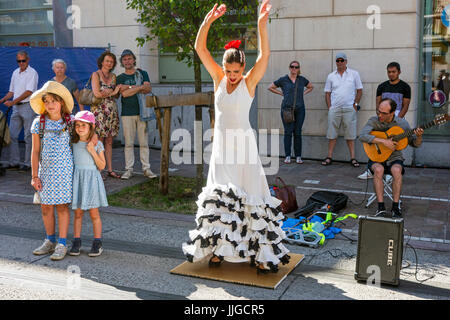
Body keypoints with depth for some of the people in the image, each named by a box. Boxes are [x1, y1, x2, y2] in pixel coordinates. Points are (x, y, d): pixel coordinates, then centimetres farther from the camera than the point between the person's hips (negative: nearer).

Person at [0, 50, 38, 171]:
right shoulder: (15, 73, 16)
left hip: (28, 106, -7)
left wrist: (12, 102, -17)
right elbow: (12, 91, 22)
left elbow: (28, 92, -14)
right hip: (16, 107, 7)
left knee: (28, 136, -3)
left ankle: (28, 163, 3)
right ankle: (14, 162, 12)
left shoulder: (32, 73, -6)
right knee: (12, 135, 5)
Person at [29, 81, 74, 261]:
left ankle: (61, 244, 9)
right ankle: (50, 241, 25)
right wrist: (34, 176, -1)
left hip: (64, 169, -2)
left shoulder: (69, 121, -2)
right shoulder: (39, 123, 0)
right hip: (45, 170, 2)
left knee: (62, 205, 1)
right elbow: (35, 151, 1)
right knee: (46, 206, 8)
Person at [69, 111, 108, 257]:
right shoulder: (73, 143, 4)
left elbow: (102, 166, -8)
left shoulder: (97, 144, -5)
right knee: (78, 212, 8)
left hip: (91, 179, -3)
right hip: (77, 179, 3)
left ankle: (97, 243, 11)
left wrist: (93, 152, -17)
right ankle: (76, 242, 18)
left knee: (94, 213, 2)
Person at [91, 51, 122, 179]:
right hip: (99, 111, -6)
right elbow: (97, 93, -14)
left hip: (112, 111, 6)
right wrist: (112, 93, -7)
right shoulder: (96, 74, -2)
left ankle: (110, 170, 12)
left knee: (109, 142, 8)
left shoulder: (113, 76, 15)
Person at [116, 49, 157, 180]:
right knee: (129, 143, -1)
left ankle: (146, 168, 6)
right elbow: (124, 93, -7)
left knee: (144, 142, 1)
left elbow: (148, 89, -4)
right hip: (127, 113, 0)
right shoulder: (120, 78, 10)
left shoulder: (142, 74, 13)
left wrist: (130, 87, -8)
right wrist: (140, 88, -7)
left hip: (142, 111, 1)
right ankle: (129, 169, 5)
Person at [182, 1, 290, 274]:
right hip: (221, 144, 3)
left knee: (249, 195, -2)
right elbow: (200, 48, -3)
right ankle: (218, 248, 15)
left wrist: (262, 24, -30)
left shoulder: (249, 82, -5)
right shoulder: (219, 78, 3)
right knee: (218, 196, 5)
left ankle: (261, 252, 3)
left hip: (243, 144, -3)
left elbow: (265, 55, -18)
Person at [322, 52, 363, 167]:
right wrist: (329, 107, 0)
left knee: (350, 134, 2)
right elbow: (327, 93, 10)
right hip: (334, 109, 2)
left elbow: (359, 90, 6)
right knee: (332, 134, 3)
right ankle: (329, 157, 9)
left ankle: (352, 158, 7)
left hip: (349, 108, -1)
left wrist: (355, 105, -3)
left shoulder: (354, 74, 5)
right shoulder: (331, 76, 9)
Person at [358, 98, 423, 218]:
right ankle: (381, 207, -28)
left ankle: (395, 207, -23)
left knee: (397, 170, -33)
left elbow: (415, 144, 5)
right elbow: (362, 136, -23)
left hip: (394, 158, 1)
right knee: (378, 169, -34)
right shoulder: (374, 121, -5)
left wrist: (419, 137, -19)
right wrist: (383, 141, -29)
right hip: (377, 157, 0)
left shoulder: (402, 123, -2)